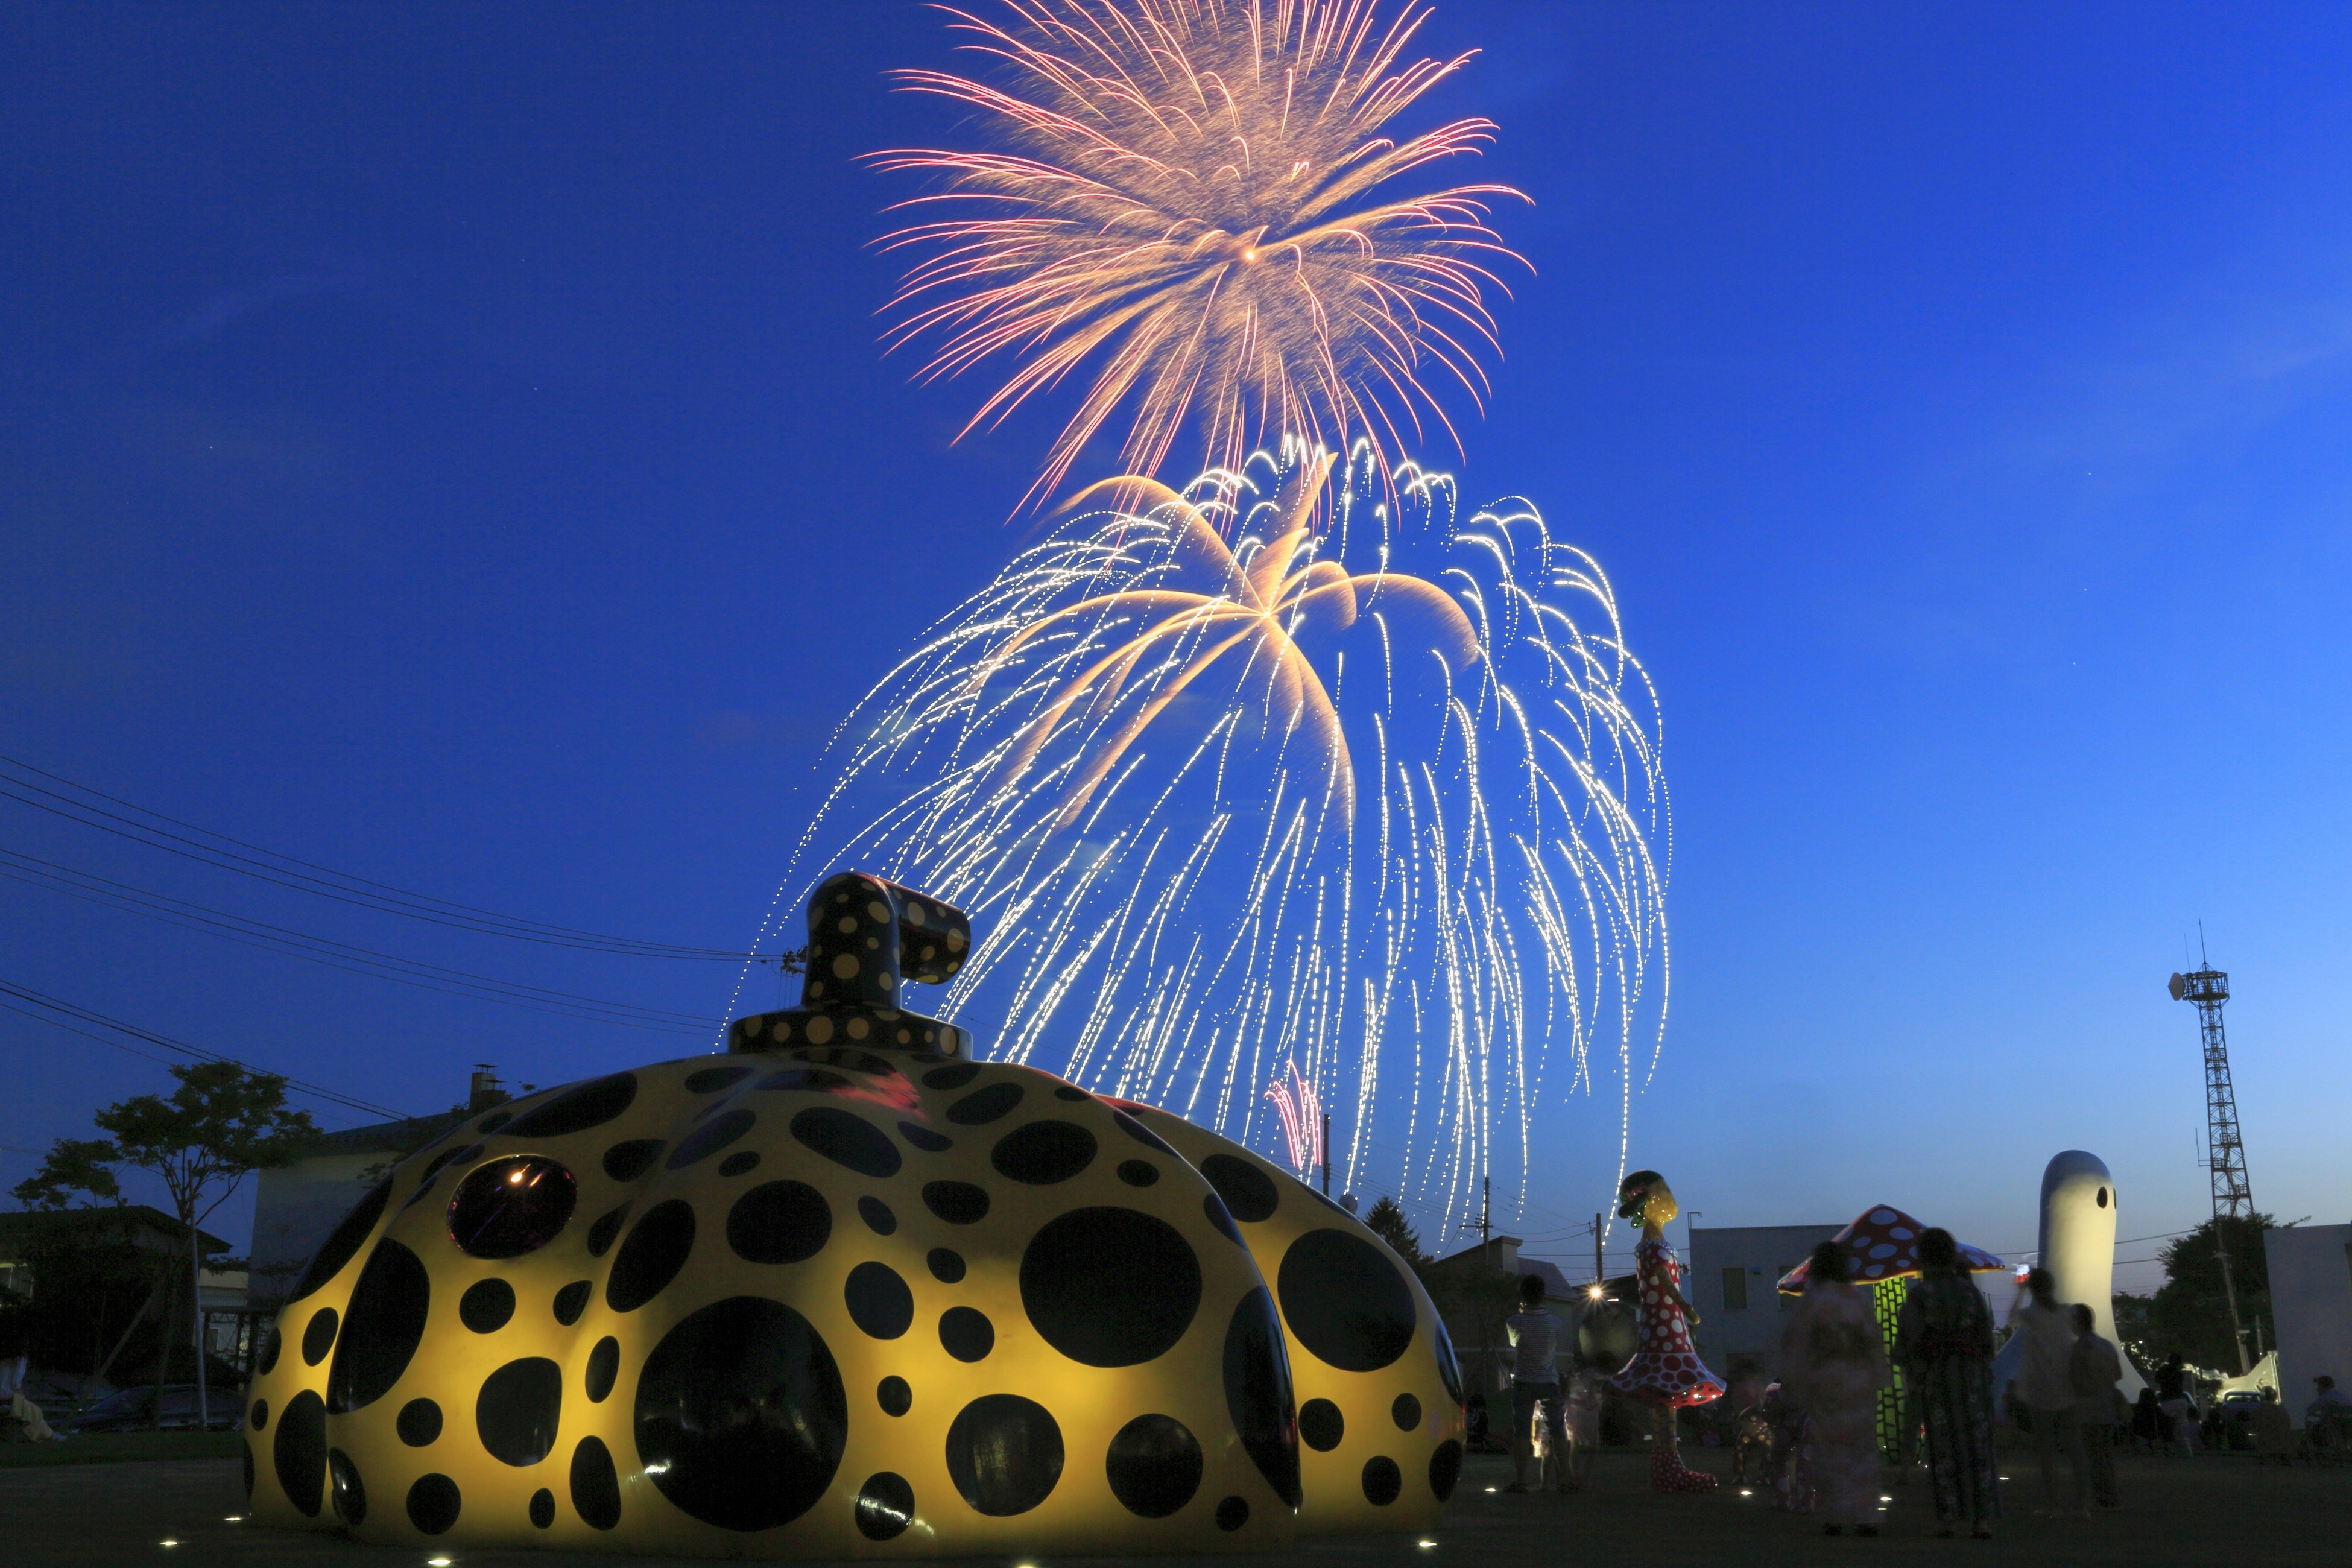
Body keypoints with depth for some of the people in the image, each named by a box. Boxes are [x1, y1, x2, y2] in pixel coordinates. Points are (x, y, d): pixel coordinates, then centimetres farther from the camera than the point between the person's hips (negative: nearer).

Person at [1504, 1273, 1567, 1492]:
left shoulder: (1516, 1322, -12)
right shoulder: (1555, 1323, -4)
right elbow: (1557, 1351, 10)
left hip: (1523, 1383, -2)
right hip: (1549, 1382, 2)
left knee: (1521, 1432, -1)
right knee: (1555, 1432, 7)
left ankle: (1520, 1480, -5)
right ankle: (1564, 1480, 5)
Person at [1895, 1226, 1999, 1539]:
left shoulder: (1919, 1294, -7)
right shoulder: (1970, 1290, 2)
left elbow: (1907, 1341, -9)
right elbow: (1987, 1336, 2)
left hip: (1936, 1378, -2)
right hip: (1974, 1376, 2)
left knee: (1943, 1446, 4)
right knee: (1977, 1444, 5)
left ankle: (1948, 1518, 3)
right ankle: (1981, 1518, 0)